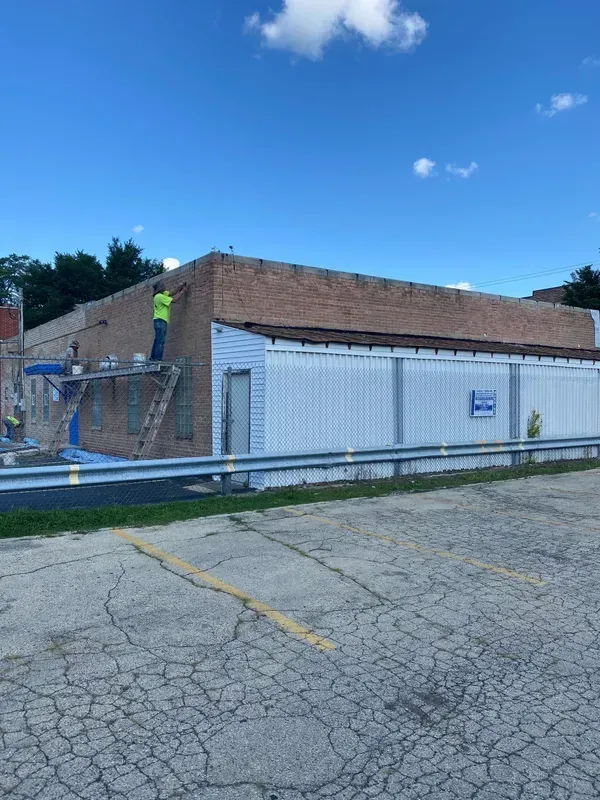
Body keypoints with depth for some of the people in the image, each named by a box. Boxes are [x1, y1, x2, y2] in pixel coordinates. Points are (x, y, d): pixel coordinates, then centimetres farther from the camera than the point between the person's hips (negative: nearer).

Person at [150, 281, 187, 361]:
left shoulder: (162, 294, 15)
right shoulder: (160, 296, -14)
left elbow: (172, 293, 18)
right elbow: (175, 300, -14)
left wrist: (181, 286, 8)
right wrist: (183, 291, -5)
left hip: (159, 321, 10)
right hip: (161, 321, -10)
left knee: (157, 340, 10)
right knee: (161, 341, -13)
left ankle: (153, 358, 10)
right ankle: (158, 359, -16)